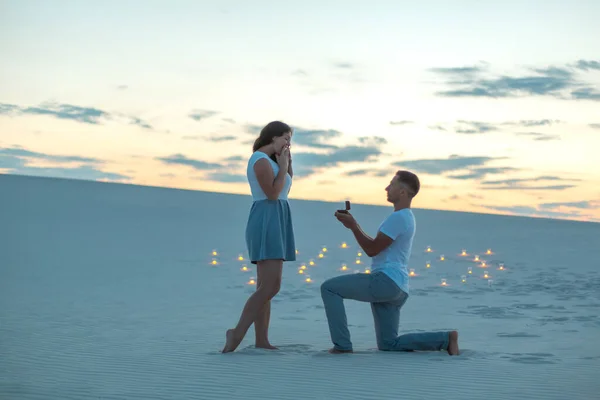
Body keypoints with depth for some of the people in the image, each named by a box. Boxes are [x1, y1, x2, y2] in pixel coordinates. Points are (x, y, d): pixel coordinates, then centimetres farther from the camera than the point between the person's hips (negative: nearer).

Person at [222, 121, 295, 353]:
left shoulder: (269, 161, 21)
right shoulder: (261, 160, -10)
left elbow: (284, 191, 26)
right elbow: (272, 193, -18)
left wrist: (288, 165, 16)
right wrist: (284, 166, -7)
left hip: (274, 223, 11)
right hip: (267, 223, -11)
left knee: (266, 286, 4)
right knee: (271, 286, -19)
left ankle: (262, 341, 1)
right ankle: (238, 332, -21)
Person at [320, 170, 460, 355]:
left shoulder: (398, 217, -11)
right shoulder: (406, 217, 22)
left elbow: (372, 249, -12)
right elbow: (376, 246, 26)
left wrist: (353, 225, -4)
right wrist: (353, 224, 21)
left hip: (386, 281, -10)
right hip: (397, 289, 10)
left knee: (329, 288, -8)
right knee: (389, 345, 13)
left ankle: (342, 345, -11)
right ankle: (445, 339, 7)